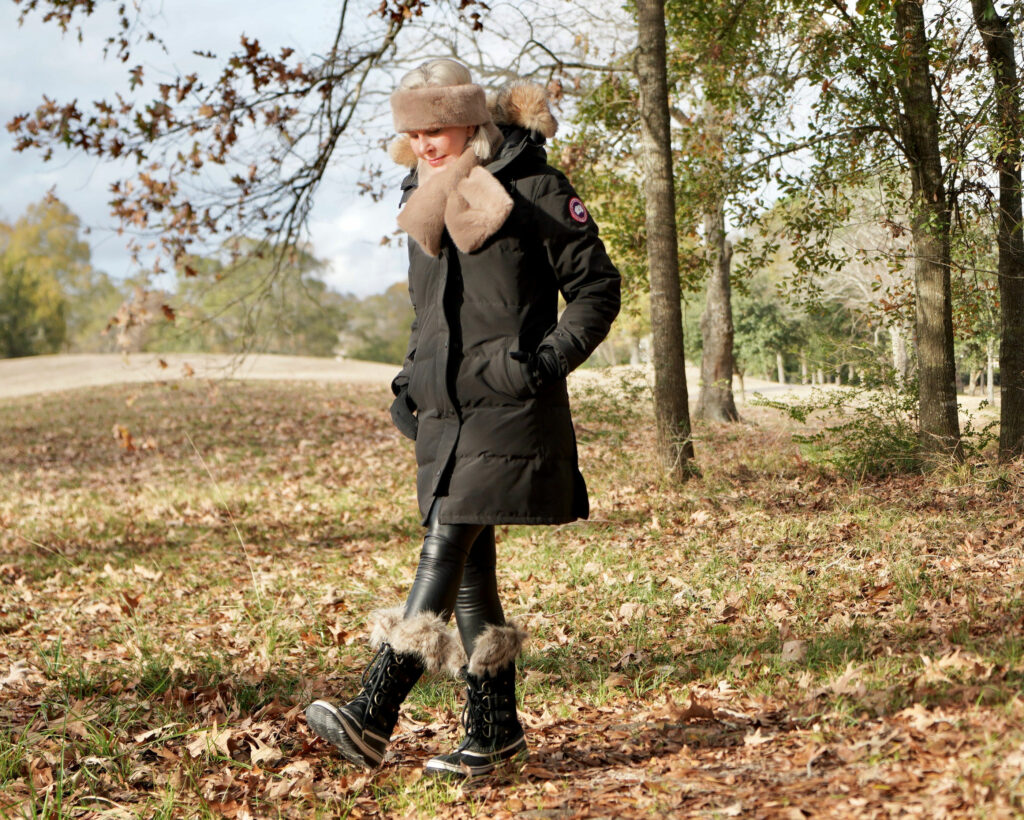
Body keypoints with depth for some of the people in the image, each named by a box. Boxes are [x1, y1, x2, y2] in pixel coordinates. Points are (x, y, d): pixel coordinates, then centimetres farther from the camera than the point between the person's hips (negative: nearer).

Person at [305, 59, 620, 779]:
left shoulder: (533, 191, -6)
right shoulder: (425, 202, 15)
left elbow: (598, 286, -2)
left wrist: (553, 357, -15)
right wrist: (412, 381, 15)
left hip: (507, 410, -7)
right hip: (444, 411, 7)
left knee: (445, 550, -14)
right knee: (470, 567, 8)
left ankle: (373, 719, -19)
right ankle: (496, 728, 16)